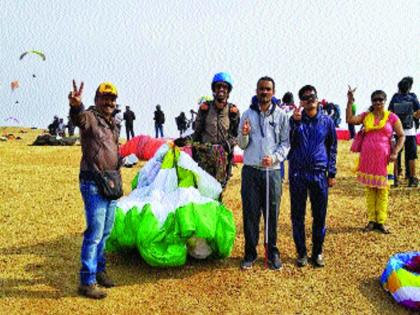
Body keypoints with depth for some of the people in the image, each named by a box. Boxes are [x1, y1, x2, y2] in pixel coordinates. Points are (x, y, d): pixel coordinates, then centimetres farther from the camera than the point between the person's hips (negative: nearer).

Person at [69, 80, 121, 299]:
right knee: (95, 232, -9)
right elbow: (78, 118, -34)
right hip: (93, 184, -8)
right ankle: (86, 282, -1)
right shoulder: (89, 117, -9)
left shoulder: (113, 124, 17)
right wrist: (75, 106, -57)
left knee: (105, 232, 16)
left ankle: (98, 269, 31)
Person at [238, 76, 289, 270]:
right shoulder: (247, 114, 8)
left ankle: (272, 252, 19)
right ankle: (250, 253, 15)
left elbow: (286, 143, 4)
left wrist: (274, 157, -12)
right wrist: (244, 135, -14)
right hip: (251, 170, 1)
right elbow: (242, 145, 8)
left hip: (272, 171, 0)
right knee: (250, 213, 3)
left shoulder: (281, 115, 6)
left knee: (272, 214, 4)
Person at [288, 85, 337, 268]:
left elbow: (332, 148, 11)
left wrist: (332, 173, 7)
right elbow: (287, 143, -8)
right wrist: (295, 122, -19)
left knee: (320, 216, 5)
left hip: (319, 174, 1)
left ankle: (317, 252, 20)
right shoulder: (295, 120, 5)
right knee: (298, 215, 6)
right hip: (298, 174, 0)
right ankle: (301, 253, 19)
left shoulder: (327, 121, 7)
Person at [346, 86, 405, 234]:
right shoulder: (366, 116, 6)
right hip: (367, 157, 2)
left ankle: (381, 221, 12)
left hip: (383, 158, -2)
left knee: (382, 189, 4)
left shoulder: (391, 117, 2)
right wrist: (350, 102, -10)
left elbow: (401, 136, 3)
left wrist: (395, 152, -9)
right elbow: (350, 120, -8)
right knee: (369, 188, 7)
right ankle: (371, 220, 15)